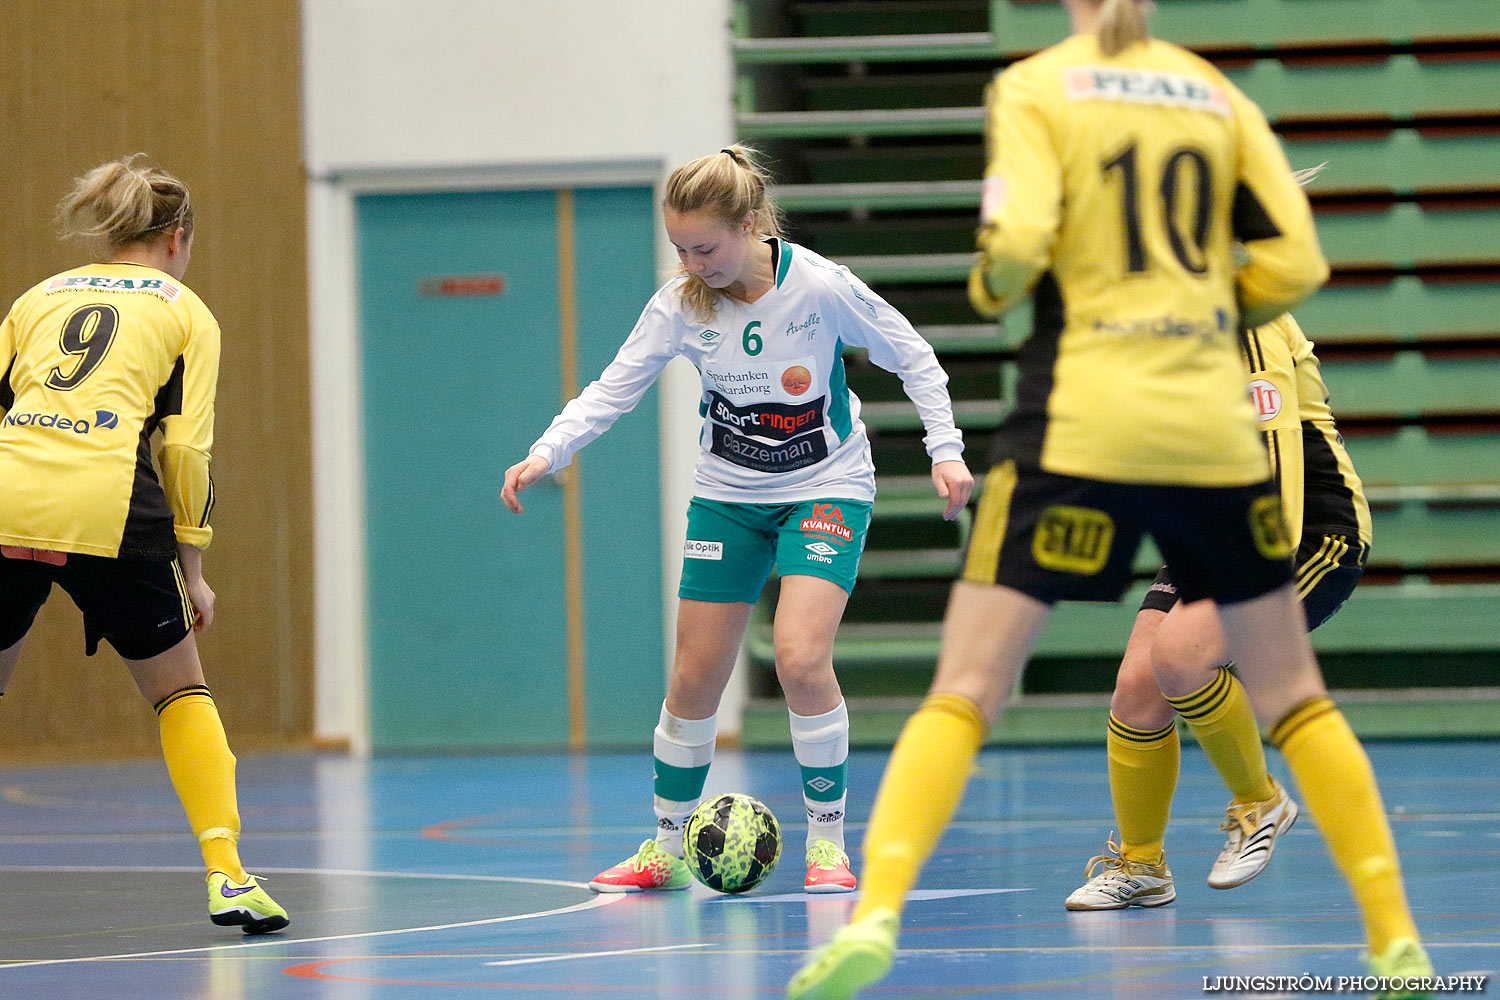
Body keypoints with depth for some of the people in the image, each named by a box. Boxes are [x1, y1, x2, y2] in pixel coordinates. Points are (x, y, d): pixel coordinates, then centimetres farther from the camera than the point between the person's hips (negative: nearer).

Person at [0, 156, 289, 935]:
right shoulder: (184, 311, 15)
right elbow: (186, 447, 6)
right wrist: (191, 569, 11)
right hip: (106, 510, -2)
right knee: (181, 692, 14)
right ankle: (227, 876, 3)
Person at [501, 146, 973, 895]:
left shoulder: (820, 287, -20)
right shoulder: (680, 305, -12)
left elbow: (913, 359, -8)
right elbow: (613, 389, -9)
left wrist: (945, 449, -13)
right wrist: (546, 453, -24)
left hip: (825, 488, -3)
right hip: (727, 495, 4)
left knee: (799, 658, -22)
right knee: (695, 678, 3)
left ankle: (827, 840, -6)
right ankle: (668, 847, 21)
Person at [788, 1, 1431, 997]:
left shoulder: (1033, 88, 1)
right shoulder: (1217, 94, 11)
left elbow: (1018, 243, -13)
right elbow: (1296, 261, 4)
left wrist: (990, 284, 9)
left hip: (1081, 423, -3)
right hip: (1214, 424, 3)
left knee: (965, 689, -3)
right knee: (1292, 695, 14)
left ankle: (876, 913, -21)